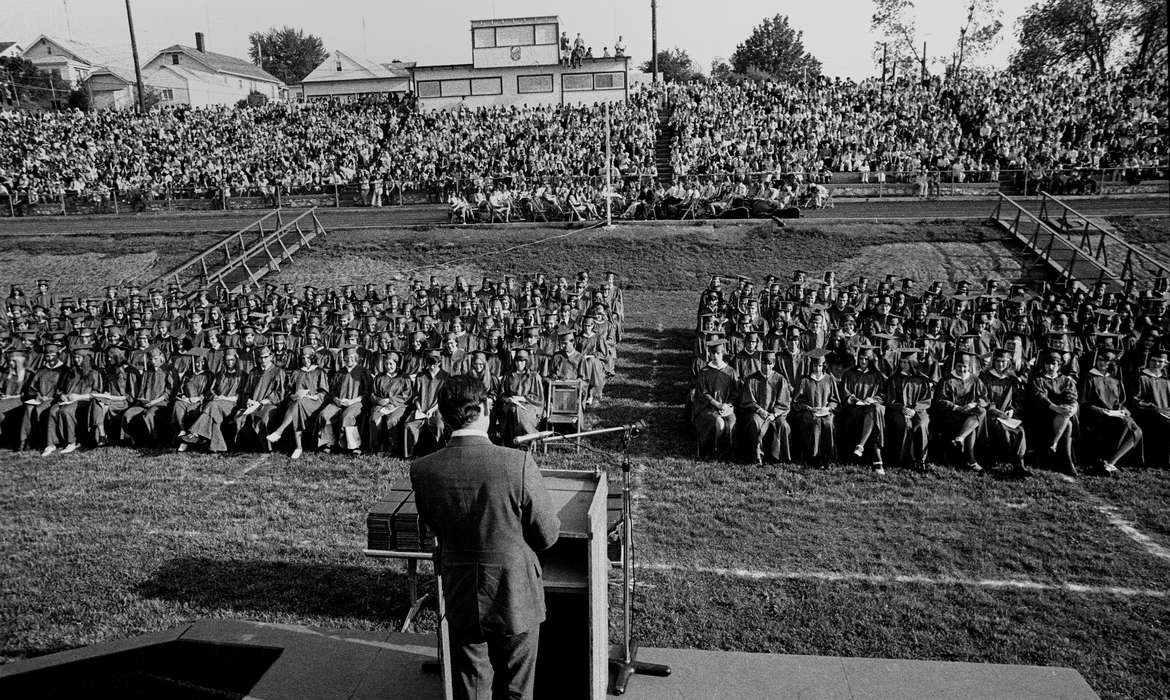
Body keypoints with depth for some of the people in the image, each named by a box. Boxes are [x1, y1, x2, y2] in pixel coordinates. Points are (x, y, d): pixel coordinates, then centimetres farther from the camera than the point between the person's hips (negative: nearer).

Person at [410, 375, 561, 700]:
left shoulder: (422, 470, -14)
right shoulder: (518, 463, -24)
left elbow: (436, 528, 2)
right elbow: (548, 535, -12)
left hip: (460, 599, 2)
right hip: (516, 599, -2)